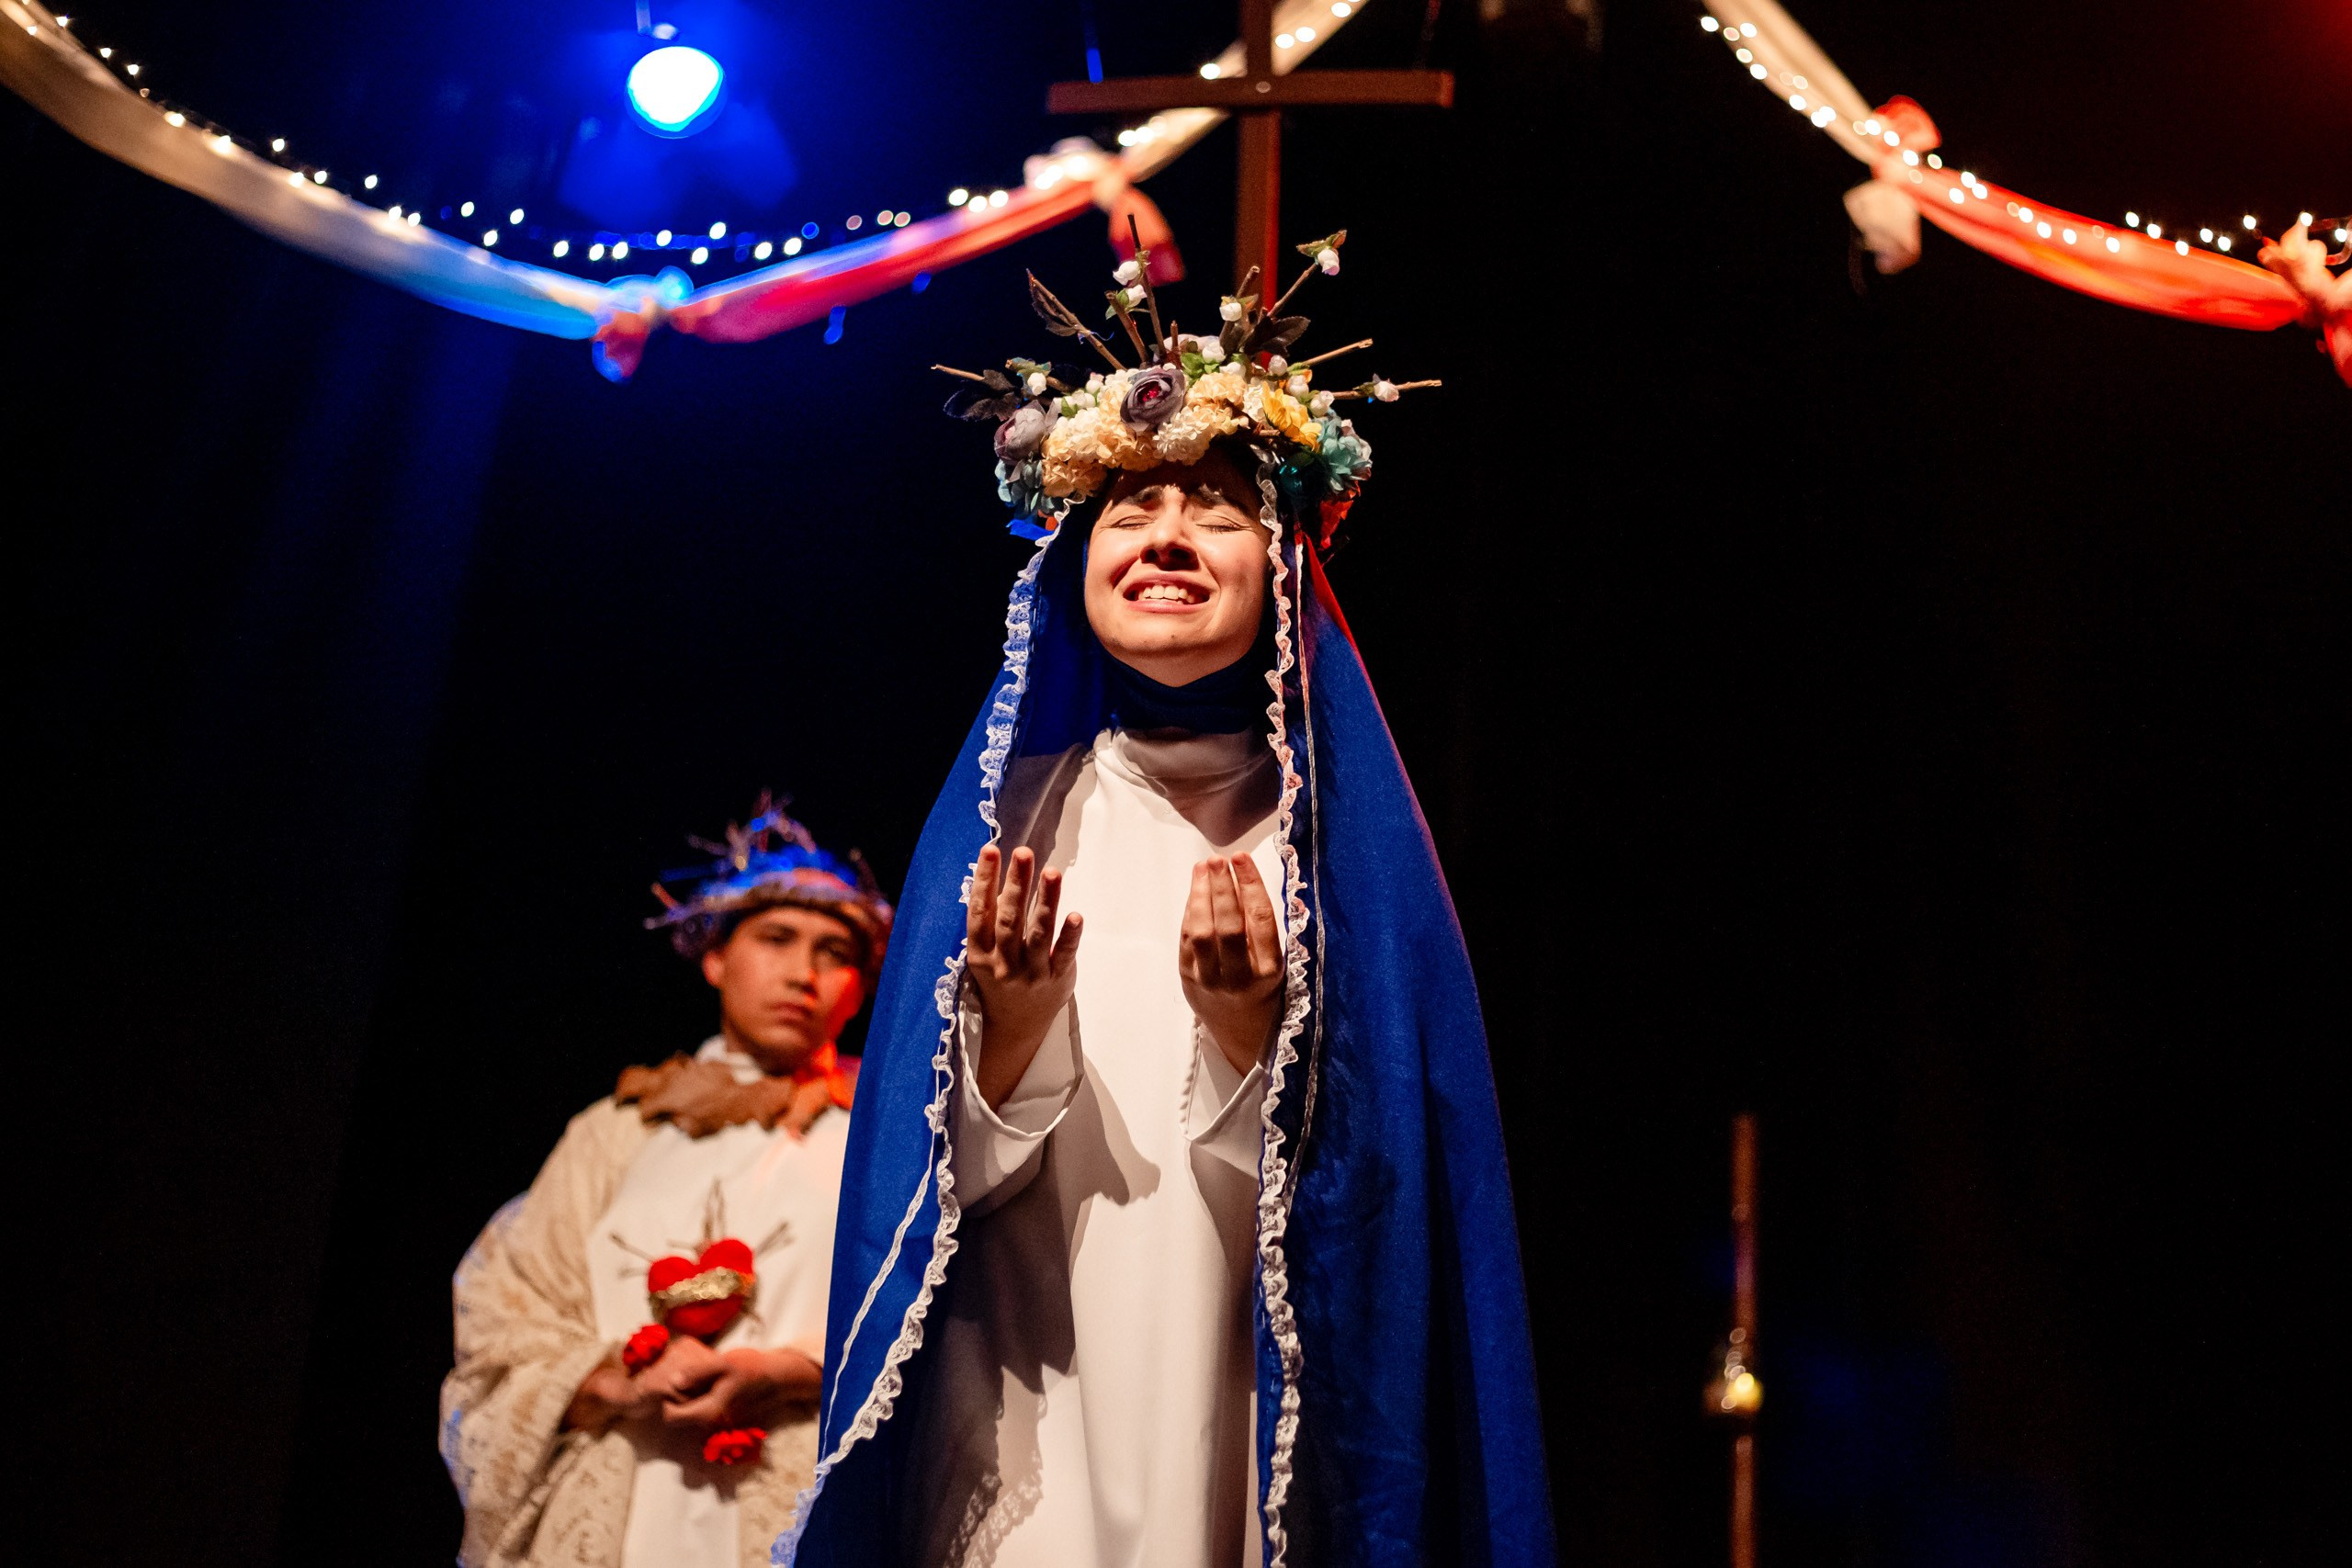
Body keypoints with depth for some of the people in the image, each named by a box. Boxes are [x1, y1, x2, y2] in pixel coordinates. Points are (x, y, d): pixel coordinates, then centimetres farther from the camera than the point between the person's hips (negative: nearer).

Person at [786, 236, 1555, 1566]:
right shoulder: (1017, 817, 1)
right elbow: (959, 1172, -2)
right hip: (1027, 1417, 1)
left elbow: (1360, 1185, -7)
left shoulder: (1337, 832, -2)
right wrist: (1017, 1025, -20)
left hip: (1253, 1407, -1)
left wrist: (1252, 1037, -23)